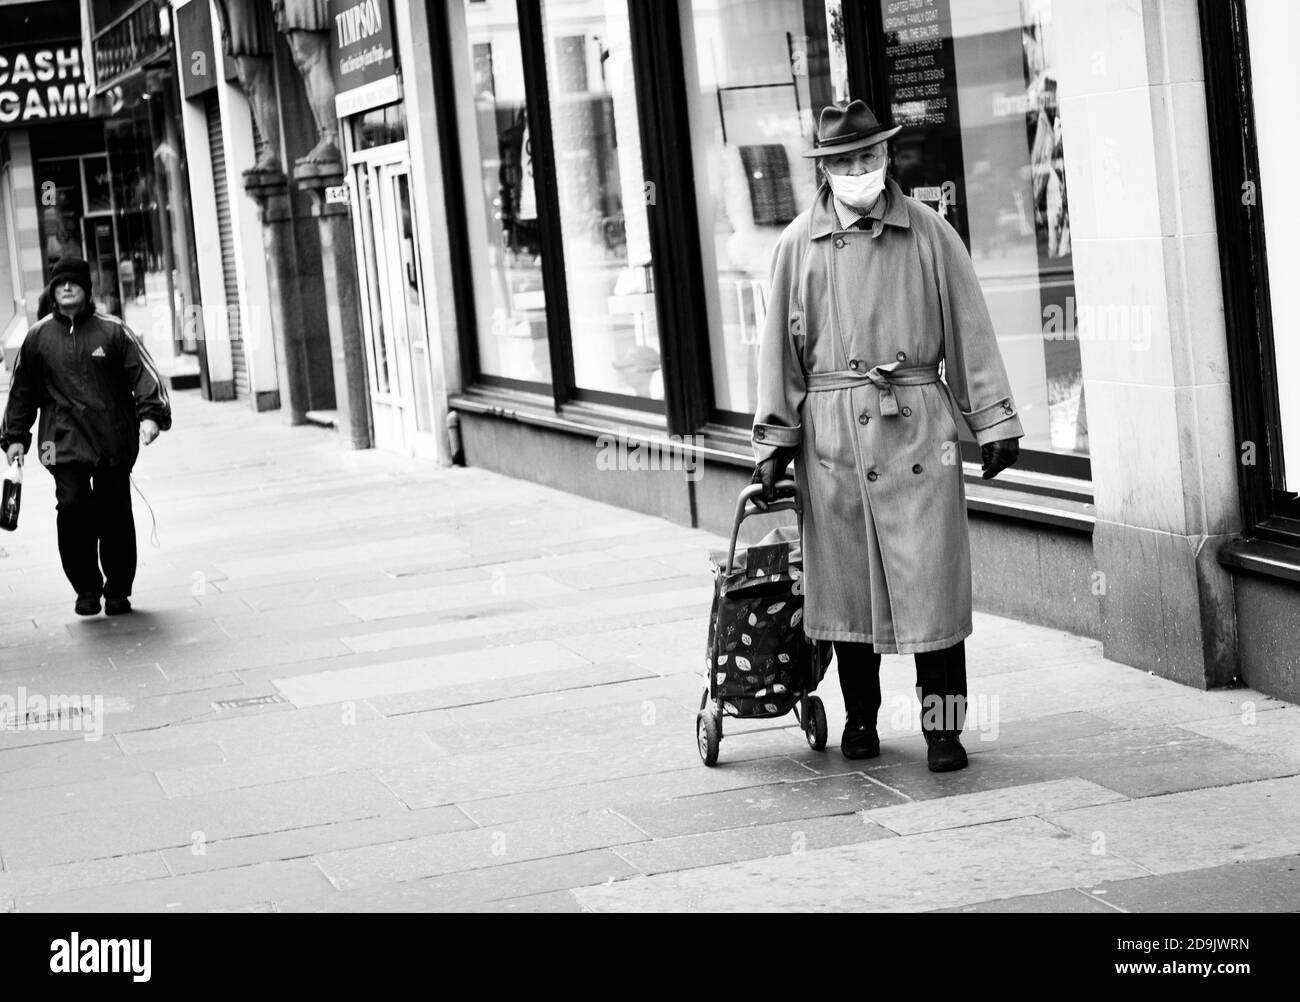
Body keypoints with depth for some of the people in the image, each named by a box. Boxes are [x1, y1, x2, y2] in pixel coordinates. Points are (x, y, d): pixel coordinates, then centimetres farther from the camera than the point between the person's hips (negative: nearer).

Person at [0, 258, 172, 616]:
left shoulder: (112, 331, 3)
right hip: (64, 441, 0)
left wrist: (150, 414, -17)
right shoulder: (38, 337, 8)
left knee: (114, 514, 2)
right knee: (72, 507, -14)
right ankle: (86, 588, 1)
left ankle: (118, 590, 17)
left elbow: (144, 374, -2)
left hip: (114, 441, 0)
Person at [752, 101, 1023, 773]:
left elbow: (969, 331, 6)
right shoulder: (798, 244, 5)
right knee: (845, 578, 6)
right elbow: (780, 347, 10)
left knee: (932, 576, -4)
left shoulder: (928, 233, 4)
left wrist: (994, 421, 4)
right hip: (831, 430, 1)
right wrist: (773, 442, 6)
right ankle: (860, 719, 20)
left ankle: (943, 727, 4)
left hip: (917, 422, -1)